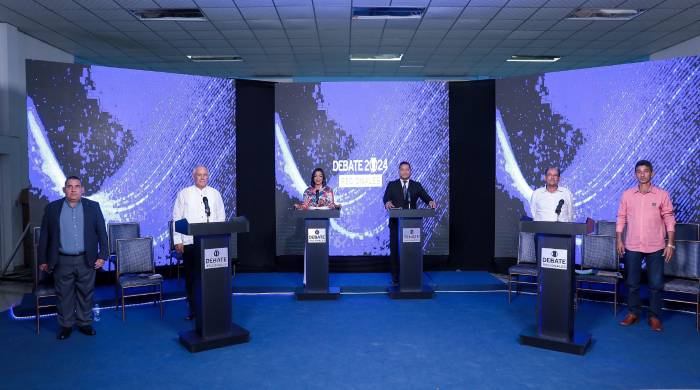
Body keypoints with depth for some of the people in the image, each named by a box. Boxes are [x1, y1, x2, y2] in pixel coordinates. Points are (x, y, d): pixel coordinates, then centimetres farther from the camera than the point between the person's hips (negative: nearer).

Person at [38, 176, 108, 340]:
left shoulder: (93, 207, 1)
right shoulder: (52, 208, 1)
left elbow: (102, 233, 2)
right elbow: (44, 235, 4)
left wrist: (102, 255, -3)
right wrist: (43, 260, 2)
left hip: (86, 260, 0)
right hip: (62, 261, 0)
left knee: (86, 294, 10)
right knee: (64, 295, 9)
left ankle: (84, 323, 24)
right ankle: (66, 325, 23)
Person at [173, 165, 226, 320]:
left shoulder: (215, 194, 9)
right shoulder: (184, 194, 4)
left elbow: (221, 217, 9)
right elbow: (177, 218, 2)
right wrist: (178, 241, -3)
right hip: (189, 243, -1)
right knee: (191, 276, 5)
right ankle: (192, 308, 17)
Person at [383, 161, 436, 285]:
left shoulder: (416, 185, 9)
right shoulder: (391, 185, 6)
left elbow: (425, 197, -3)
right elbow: (386, 198, -7)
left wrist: (431, 202, -25)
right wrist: (387, 203, -31)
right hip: (396, 222, -1)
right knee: (395, 249, 1)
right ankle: (395, 276, 10)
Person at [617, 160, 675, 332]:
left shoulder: (662, 195, -2)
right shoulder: (627, 195, 2)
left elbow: (669, 220, -1)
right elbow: (621, 218, 7)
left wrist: (670, 244, -5)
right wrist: (618, 240, 2)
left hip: (655, 247, -1)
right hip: (632, 247, 1)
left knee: (656, 284, 4)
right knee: (632, 282, 8)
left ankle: (654, 316, 18)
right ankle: (633, 313, 22)